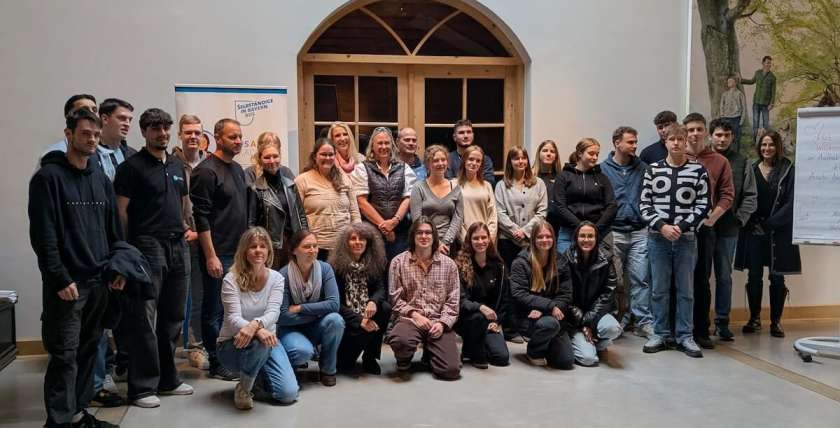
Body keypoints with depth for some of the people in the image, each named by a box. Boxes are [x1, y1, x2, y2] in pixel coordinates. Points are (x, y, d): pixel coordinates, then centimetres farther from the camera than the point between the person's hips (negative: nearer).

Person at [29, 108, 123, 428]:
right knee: (64, 355, -3)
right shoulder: (48, 177, -7)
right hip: (66, 283, -6)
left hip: (99, 281, 6)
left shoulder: (102, 180, 13)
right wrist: (60, 279, -17)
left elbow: (114, 230, 17)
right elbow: (42, 236, -13)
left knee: (89, 349, 11)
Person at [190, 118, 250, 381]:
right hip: (218, 254, -8)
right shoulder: (206, 171, -11)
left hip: (239, 251, 8)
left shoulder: (237, 169, 14)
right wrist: (211, 256, -18)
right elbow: (201, 217, -16)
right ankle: (217, 364, 12)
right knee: (215, 310, 3)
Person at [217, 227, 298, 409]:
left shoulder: (276, 278, -5)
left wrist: (255, 324, -43)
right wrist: (259, 330, -44)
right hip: (233, 343, -3)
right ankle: (243, 388, -9)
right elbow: (233, 319, -23)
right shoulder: (231, 279, -14)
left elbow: (273, 313, -18)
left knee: (289, 394, -12)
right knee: (259, 342, -39)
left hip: (267, 340, 4)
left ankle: (254, 375, 21)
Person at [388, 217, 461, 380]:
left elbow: (453, 301, 6)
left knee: (451, 370, -15)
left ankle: (429, 352, 22)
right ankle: (404, 361, 2)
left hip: (439, 322, 2)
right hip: (410, 319, -2)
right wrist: (414, 314, -11)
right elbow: (395, 298, 2)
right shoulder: (398, 262, 4)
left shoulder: (449, 264, 8)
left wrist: (442, 323, -9)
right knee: (400, 340, -38)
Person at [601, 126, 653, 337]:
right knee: (614, 279, 5)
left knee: (641, 279, 0)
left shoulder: (643, 168, 9)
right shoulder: (603, 169, 0)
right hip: (614, 232, -2)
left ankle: (643, 321, 5)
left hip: (639, 232, 2)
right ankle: (621, 317, 17)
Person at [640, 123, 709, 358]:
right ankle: (660, 334, 17)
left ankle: (685, 336, 15)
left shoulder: (698, 170, 2)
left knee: (686, 289, 6)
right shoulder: (653, 169, 4)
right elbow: (644, 204, 2)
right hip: (658, 238, 1)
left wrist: (682, 227, -12)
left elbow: (702, 205, -1)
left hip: (686, 238, -1)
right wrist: (662, 226, -11)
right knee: (659, 289, 6)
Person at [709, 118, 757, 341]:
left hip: (728, 229, 2)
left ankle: (722, 322, 18)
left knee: (724, 277, 9)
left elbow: (750, 196, 7)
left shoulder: (741, 162, 6)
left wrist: (740, 218, -4)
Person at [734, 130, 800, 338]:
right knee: (754, 276, 4)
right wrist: (753, 223, -4)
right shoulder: (751, 170, 7)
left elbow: (791, 202, -5)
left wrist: (770, 223, -11)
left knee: (777, 278, 1)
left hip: (779, 232, -2)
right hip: (754, 231, 2)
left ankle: (776, 321, 11)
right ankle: (754, 318, 16)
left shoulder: (788, 171, 0)